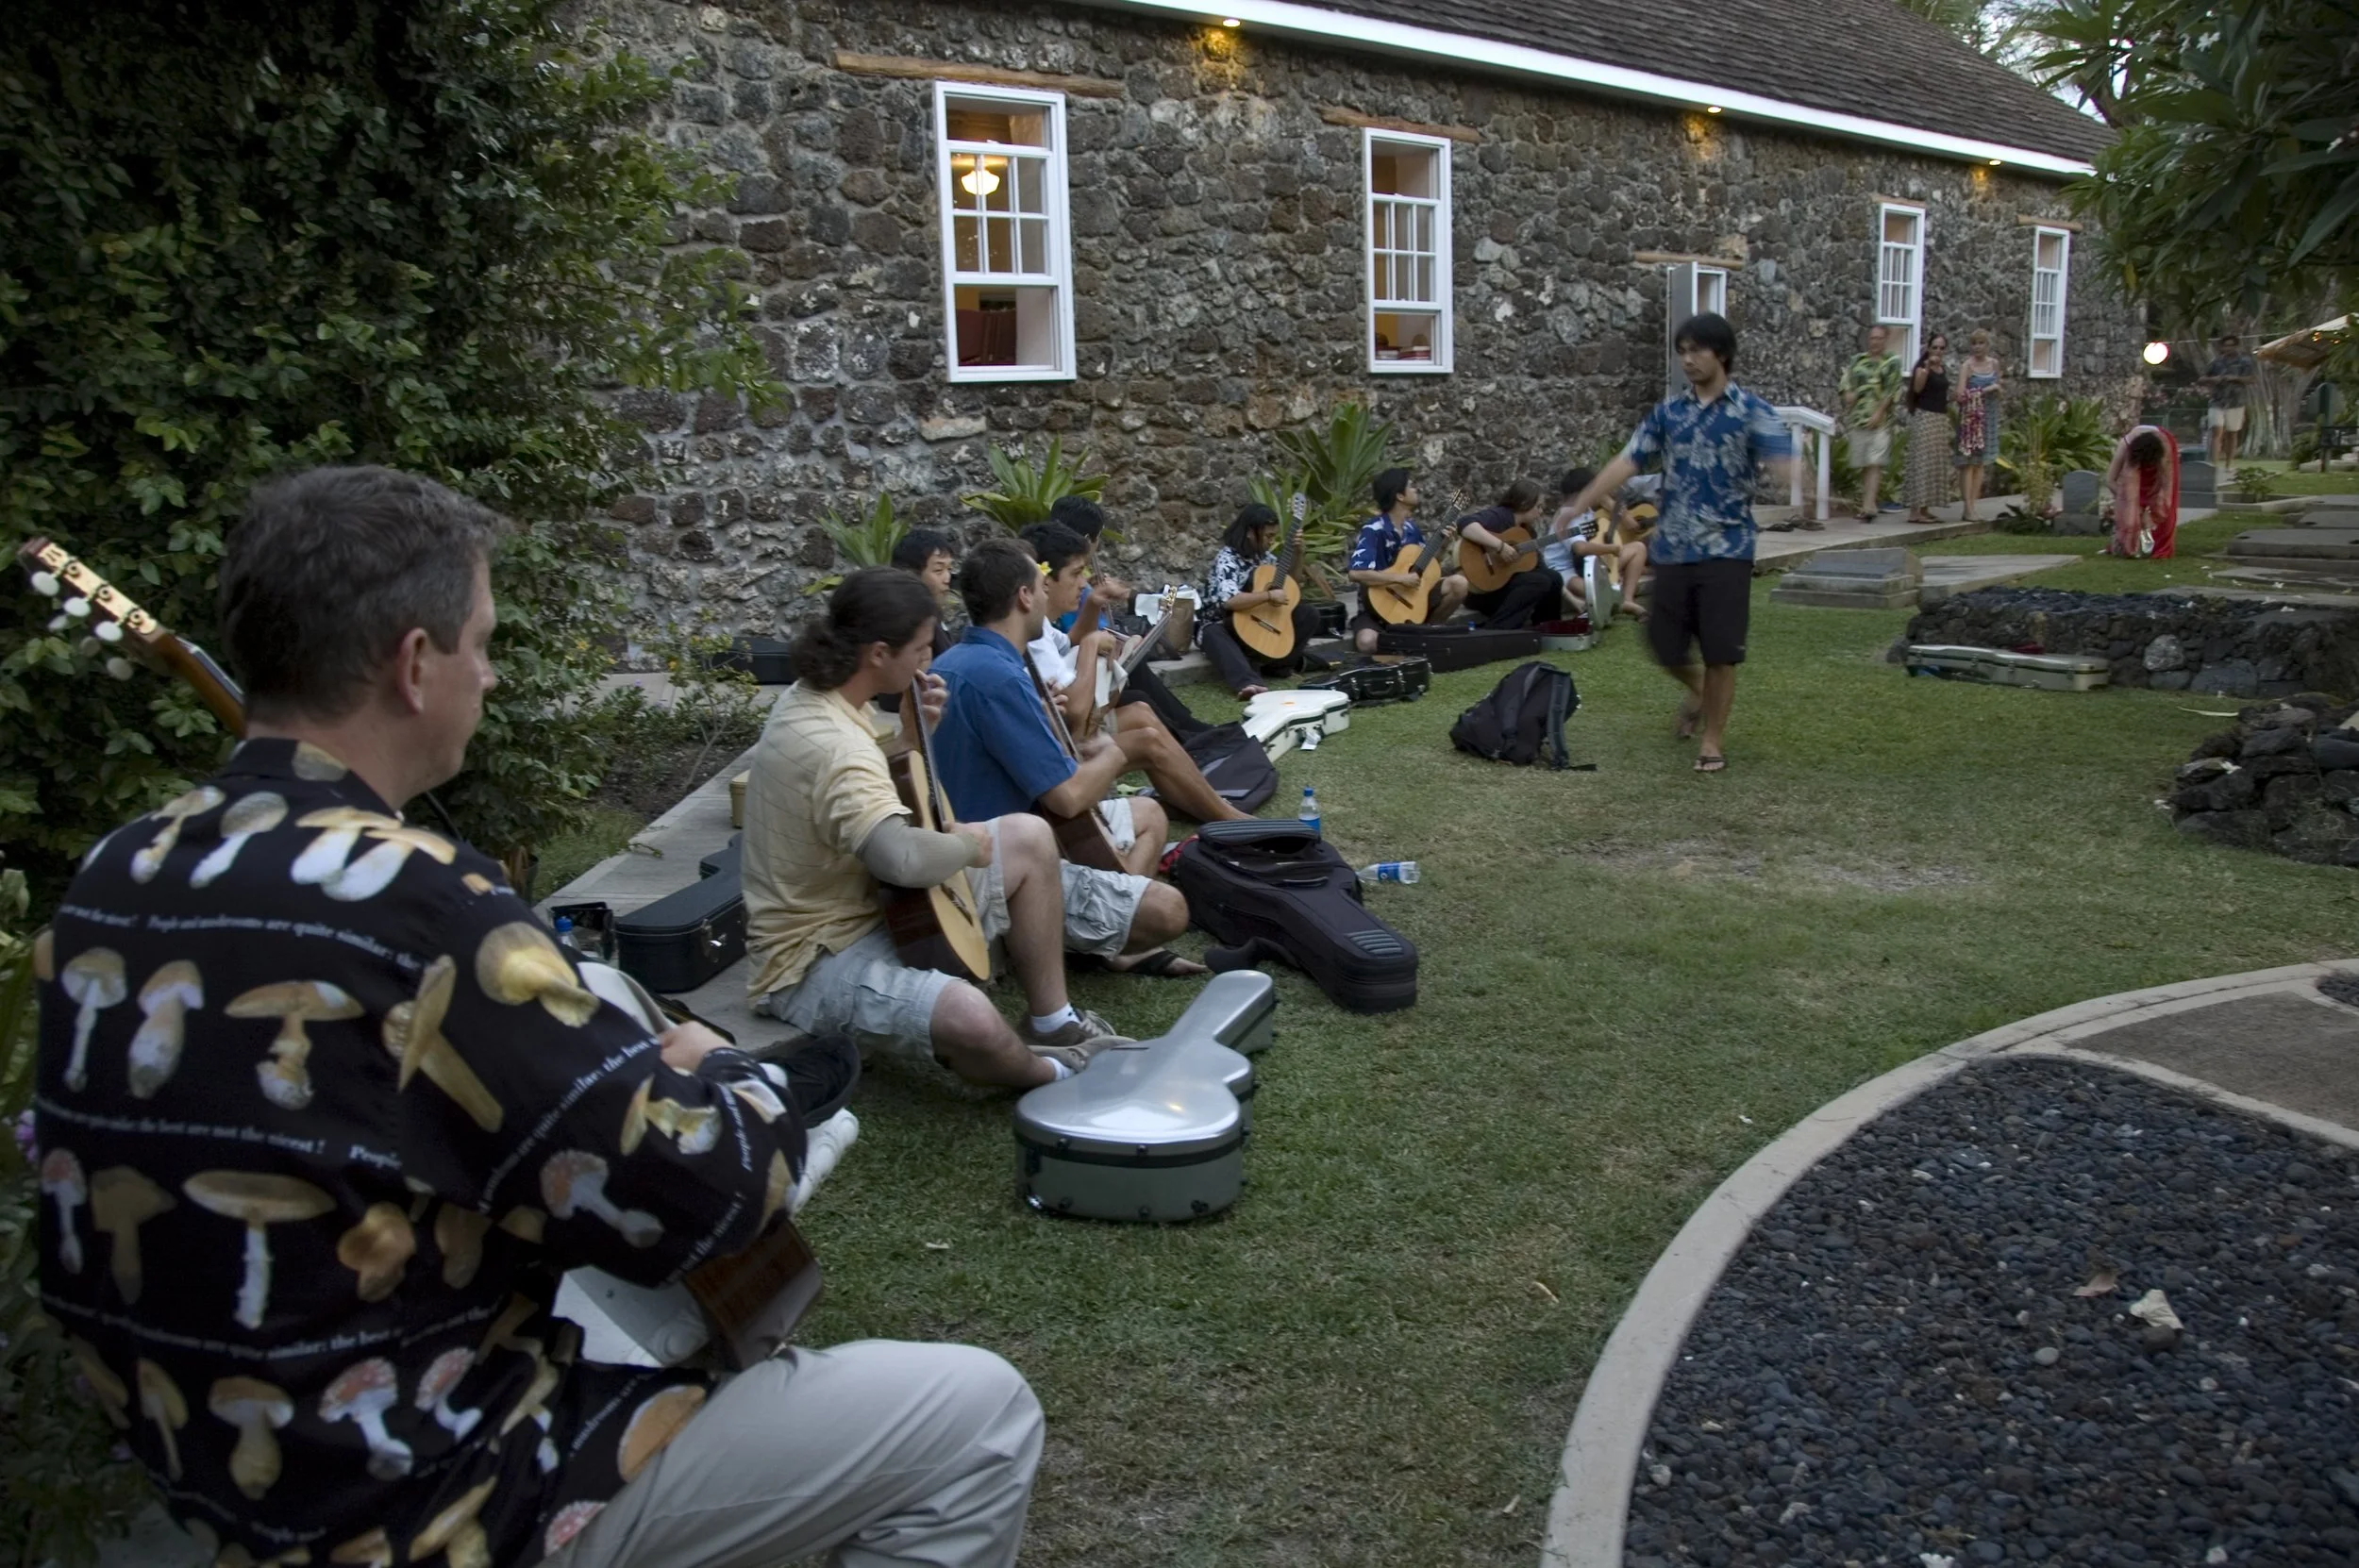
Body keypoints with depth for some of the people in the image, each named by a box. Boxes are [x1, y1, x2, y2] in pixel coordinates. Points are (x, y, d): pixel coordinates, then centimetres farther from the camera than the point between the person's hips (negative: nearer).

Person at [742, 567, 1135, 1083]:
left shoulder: (816, 695, 2)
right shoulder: (833, 745, -31)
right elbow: (903, 858, -45)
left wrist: (910, 731, 1)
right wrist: (968, 844, -23)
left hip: (868, 901, 11)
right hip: (816, 956, -11)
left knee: (1030, 836, 13)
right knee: (971, 1021, -38)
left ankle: (1052, 1025, 20)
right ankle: (1050, 1074, -1)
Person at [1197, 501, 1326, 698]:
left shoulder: (1262, 556, 4)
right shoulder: (1226, 559, -19)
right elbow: (1230, 601, -36)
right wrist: (1269, 596, -30)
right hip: (1225, 627, -7)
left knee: (1309, 613, -5)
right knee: (1212, 635, -41)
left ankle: (1266, 663, -18)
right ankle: (1248, 681, -62)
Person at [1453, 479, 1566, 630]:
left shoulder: (1526, 530, 13)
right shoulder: (1498, 516, -14)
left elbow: (1539, 566, 15)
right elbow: (1465, 524, -34)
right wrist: (1500, 546, -37)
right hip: (1482, 590, -8)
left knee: (1553, 578, -5)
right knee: (1539, 581, -24)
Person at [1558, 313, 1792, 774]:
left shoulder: (1752, 410, -3)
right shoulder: (1667, 411, 8)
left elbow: (1780, 460, -17)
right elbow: (1627, 461, 4)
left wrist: (1782, 469, -42)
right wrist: (1579, 505, -3)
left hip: (1726, 549, -4)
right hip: (1672, 549, 4)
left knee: (1720, 652, -2)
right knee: (1666, 646, 8)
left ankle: (1711, 741, 14)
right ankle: (1699, 689, 40)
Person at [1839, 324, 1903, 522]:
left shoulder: (1892, 362, 4)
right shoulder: (1857, 361, 13)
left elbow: (1892, 391, -4)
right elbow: (1846, 382, 10)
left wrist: (1879, 413, -15)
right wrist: (1848, 393, -12)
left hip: (1880, 421, -4)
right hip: (1858, 418, 4)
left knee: (1875, 464, -13)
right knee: (1864, 466, 9)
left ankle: (1869, 507, -21)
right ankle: (1865, 504, 19)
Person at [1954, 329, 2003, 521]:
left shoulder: (1994, 364, 9)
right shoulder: (1967, 366, -8)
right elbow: (1960, 394, -17)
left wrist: (1997, 389, 0)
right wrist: (1984, 390, -20)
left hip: (1988, 417, 6)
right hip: (1970, 417, -6)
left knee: (1982, 462, 7)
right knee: (1969, 461, -6)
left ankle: (1973, 504, 12)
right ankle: (1968, 507, -6)